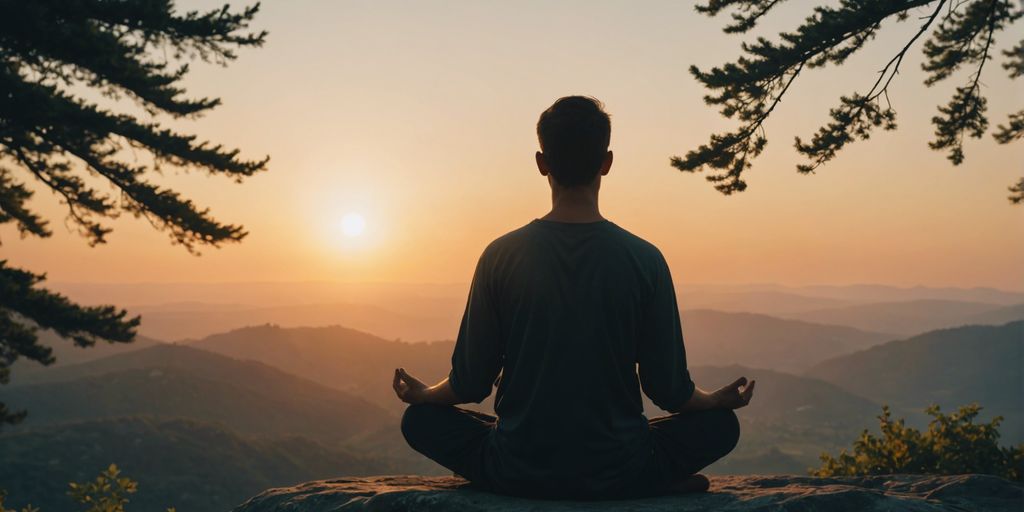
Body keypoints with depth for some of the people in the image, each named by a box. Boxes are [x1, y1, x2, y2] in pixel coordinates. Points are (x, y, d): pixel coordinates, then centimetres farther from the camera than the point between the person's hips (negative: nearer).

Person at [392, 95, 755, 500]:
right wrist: (720, 400, 20)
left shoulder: (500, 256, -8)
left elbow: (471, 385, -2)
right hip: (617, 476, 1)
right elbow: (669, 391, -3)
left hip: (518, 475, 0)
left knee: (420, 419, 22)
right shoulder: (644, 260, -9)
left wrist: (423, 394, 21)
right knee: (720, 423, 22)